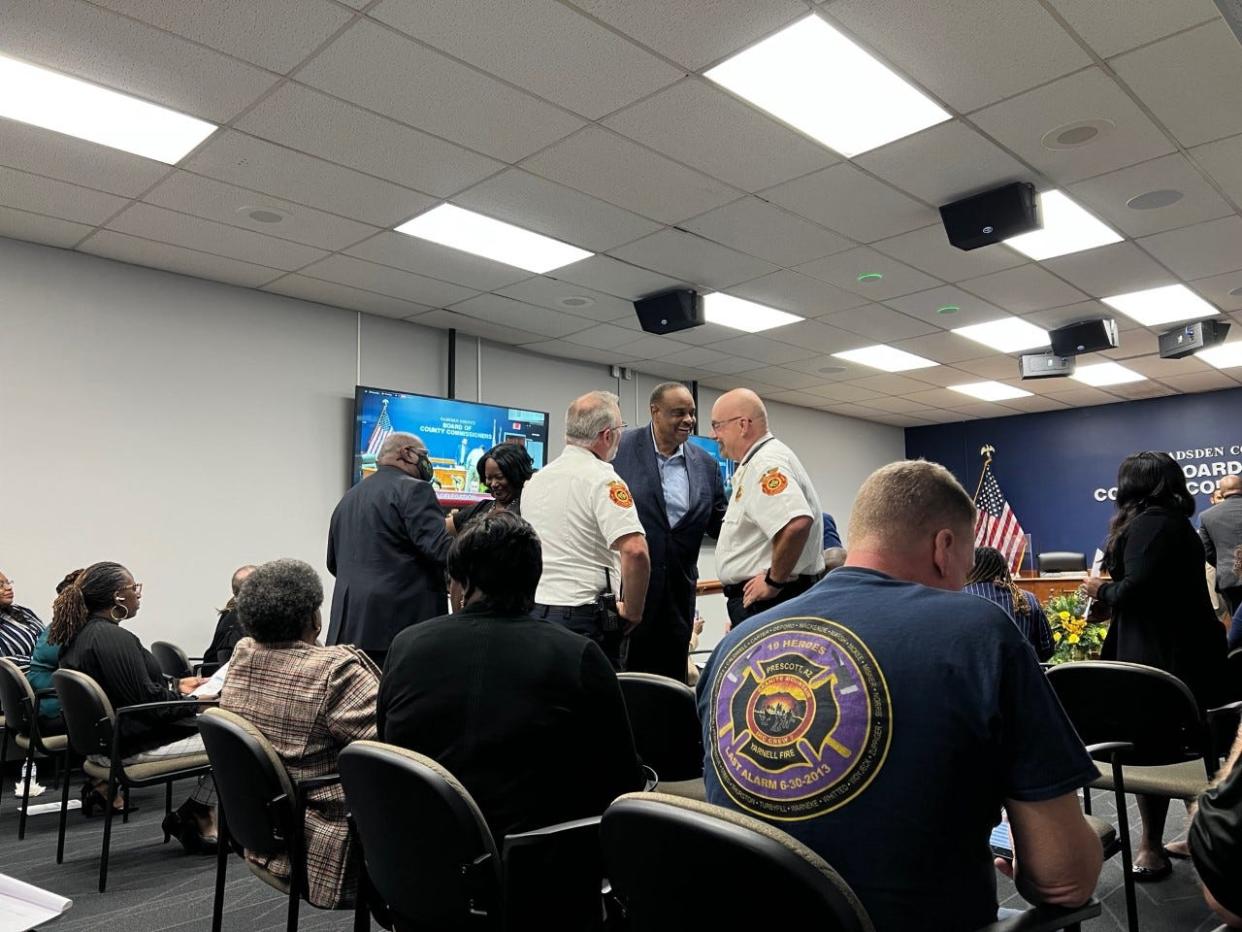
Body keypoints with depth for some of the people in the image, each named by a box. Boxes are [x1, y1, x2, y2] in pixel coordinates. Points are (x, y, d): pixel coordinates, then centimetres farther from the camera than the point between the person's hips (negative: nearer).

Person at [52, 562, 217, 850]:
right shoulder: (114, 638, -24)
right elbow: (147, 701, -24)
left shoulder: (79, 633, 6)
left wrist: (177, 688, 14)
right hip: (132, 745, -10)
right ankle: (196, 820, 1)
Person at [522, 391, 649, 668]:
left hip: (533, 611, 7)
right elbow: (635, 551, -24)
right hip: (583, 617, -7)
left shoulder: (534, 480, 11)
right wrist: (632, 613, -12)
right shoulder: (602, 479, -12)